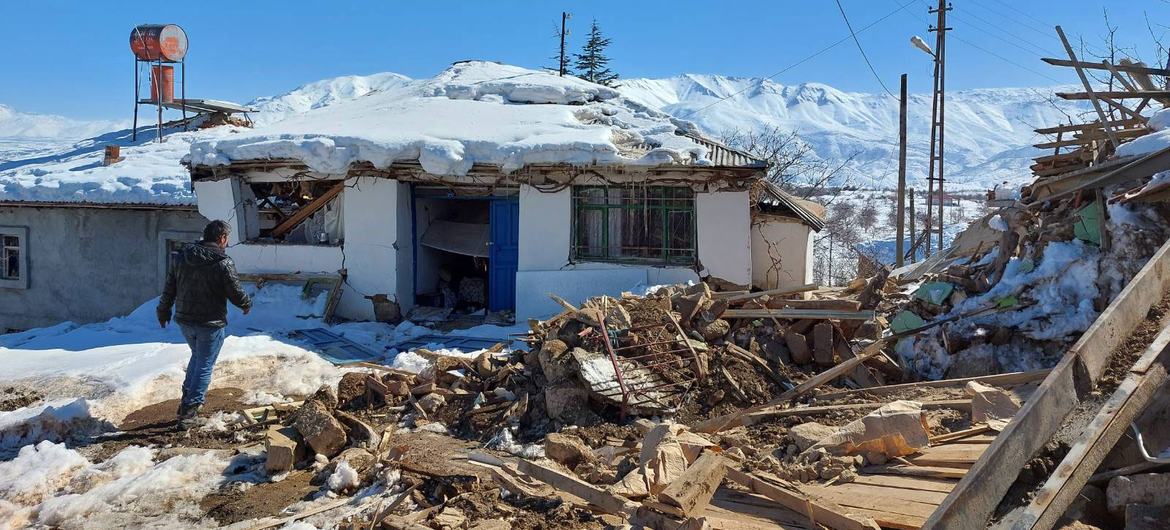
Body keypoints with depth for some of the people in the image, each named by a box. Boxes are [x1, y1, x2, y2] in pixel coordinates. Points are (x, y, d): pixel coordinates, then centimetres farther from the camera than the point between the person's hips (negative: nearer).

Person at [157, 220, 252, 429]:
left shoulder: (182, 256, 2)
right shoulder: (224, 263, -16)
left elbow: (169, 288, 9)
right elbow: (237, 294, -11)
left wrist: (164, 311, 23)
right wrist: (247, 304, 11)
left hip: (184, 320, 6)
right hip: (211, 323, -6)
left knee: (197, 356, 27)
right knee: (205, 366, 3)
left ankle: (188, 400, 27)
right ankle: (188, 412, 2)